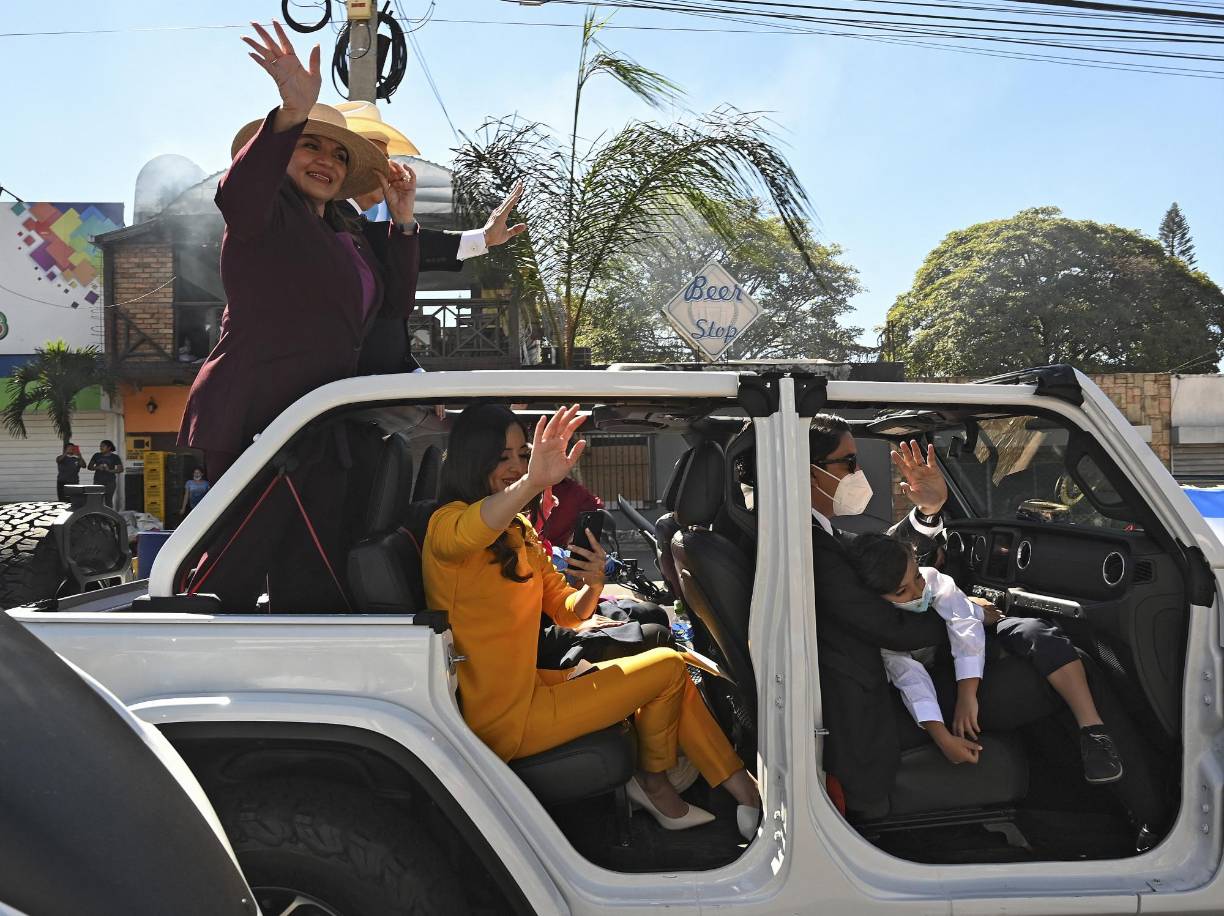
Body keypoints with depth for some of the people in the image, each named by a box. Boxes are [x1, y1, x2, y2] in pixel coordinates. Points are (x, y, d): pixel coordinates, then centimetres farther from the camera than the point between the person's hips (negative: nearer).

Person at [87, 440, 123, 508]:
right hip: (98, 481, 2)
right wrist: (97, 467, -8)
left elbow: (121, 469, -2)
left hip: (110, 482, -2)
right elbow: (90, 467, 12)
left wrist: (110, 470, -16)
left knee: (108, 501, -2)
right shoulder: (96, 455, 10)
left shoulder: (115, 457, 3)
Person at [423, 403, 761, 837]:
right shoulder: (445, 525, -15)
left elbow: (567, 612, 10)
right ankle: (651, 782, 19)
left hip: (525, 687, 9)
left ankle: (745, 789, 14)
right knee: (667, 668, -4)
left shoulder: (518, 531, 11)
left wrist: (594, 584, -14)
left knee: (672, 671, 8)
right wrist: (533, 482, -61)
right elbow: (463, 534, -42)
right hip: (503, 720, -9)